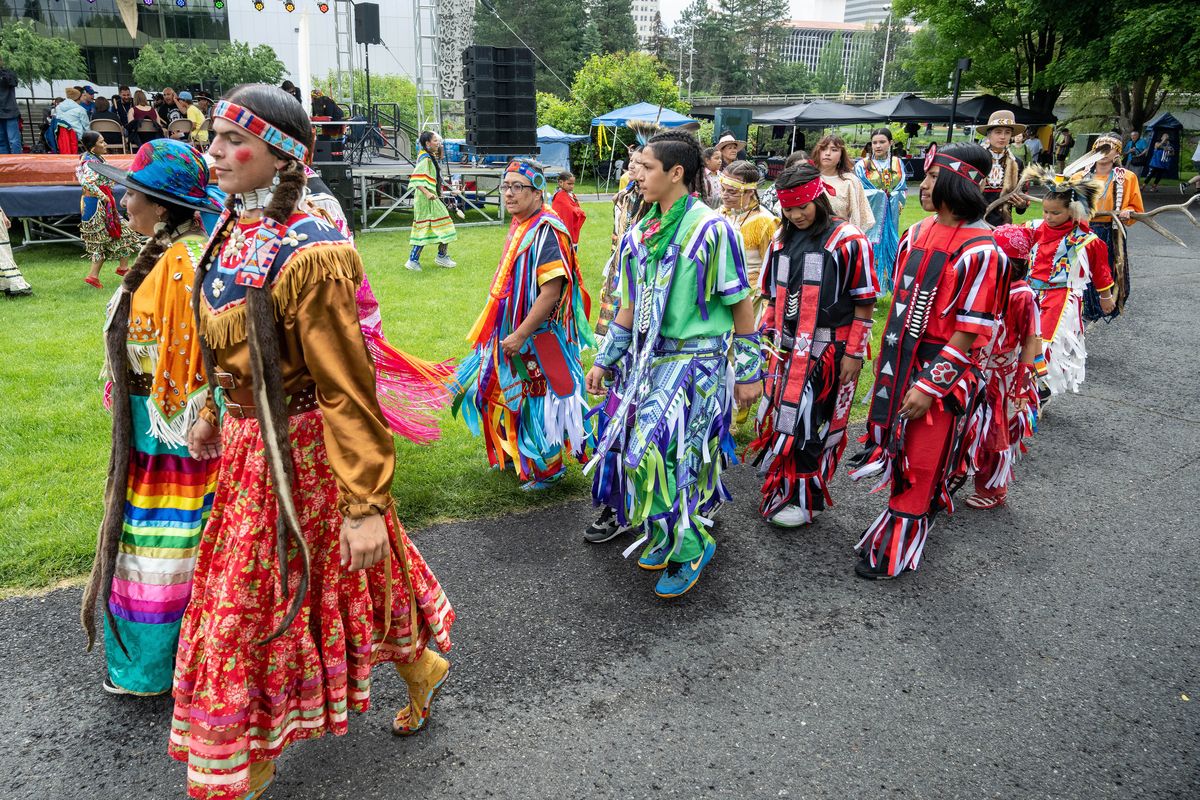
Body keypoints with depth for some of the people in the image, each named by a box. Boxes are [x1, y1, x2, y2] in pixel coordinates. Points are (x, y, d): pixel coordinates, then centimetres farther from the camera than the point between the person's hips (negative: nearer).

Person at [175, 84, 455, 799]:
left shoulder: (305, 253, -24)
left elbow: (347, 389, -25)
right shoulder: (233, 232, 3)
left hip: (296, 452, -8)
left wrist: (366, 504, -24)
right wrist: (214, 415, 25)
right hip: (247, 445, 9)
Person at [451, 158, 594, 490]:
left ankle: (548, 469, 23)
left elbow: (552, 290, -27)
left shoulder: (546, 230, -21)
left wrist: (521, 335, -24)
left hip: (537, 336, -9)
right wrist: (506, 332, 18)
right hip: (510, 331, 9)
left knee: (535, 402, 4)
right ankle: (513, 453, 41)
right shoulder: (520, 225, 7)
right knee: (501, 393, 20)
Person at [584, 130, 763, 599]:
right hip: (649, 359, 7)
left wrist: (750, 373, -5)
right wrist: (604, 362, 16)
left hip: (697, 361, -7)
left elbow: (741, 304, -8)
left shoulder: (712, 229, -12)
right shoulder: (640, 235, 7)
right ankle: (666, 538, 31)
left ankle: (691, 545, 10)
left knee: (660, 453, -13)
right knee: (641, 451, 9)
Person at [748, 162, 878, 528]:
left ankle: (807, 499, 10)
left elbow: (864, 302, -8)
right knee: (780, 418, 9)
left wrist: (854, 353, -10)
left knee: (809, 424, -5)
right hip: (788, 348, 6)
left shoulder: (847, 240, -8)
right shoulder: (783, 240, 11)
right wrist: (767, 338, 15)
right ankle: (783, 488, 25)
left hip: (827, 350, -6)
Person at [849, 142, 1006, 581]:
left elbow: (970, 331, -18)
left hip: (941, 368, -7)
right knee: (894, 449, 17)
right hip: (899, 361, 7)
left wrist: (931, 385, -19)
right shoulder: (917, 234, 5)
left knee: (922, 463, 5)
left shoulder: (979, 250, -18)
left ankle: (893, 551, 18)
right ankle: (893, 528, 37)